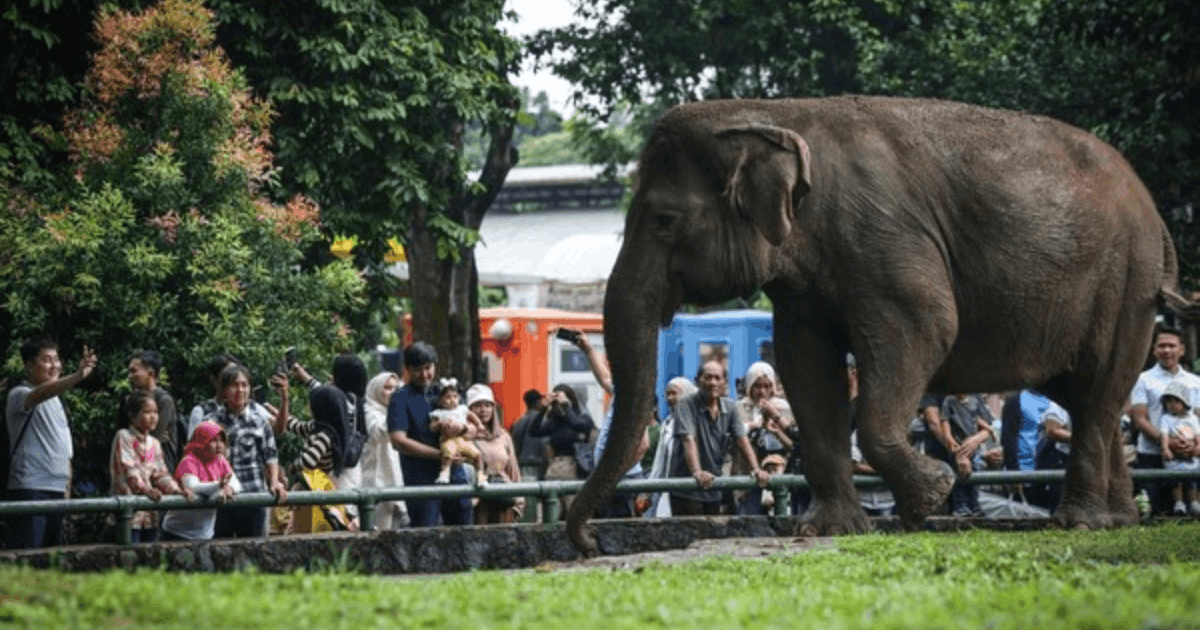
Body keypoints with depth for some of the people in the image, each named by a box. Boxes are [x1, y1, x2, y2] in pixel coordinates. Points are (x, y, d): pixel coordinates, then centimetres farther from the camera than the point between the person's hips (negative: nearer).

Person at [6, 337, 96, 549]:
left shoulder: (56, 401, 21)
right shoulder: (19, 395, -6)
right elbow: (40, 394, -31)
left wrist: (67, 488, 18)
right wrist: (77, 376, -45)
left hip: (57, 491, 8)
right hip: (29, 489, -8)